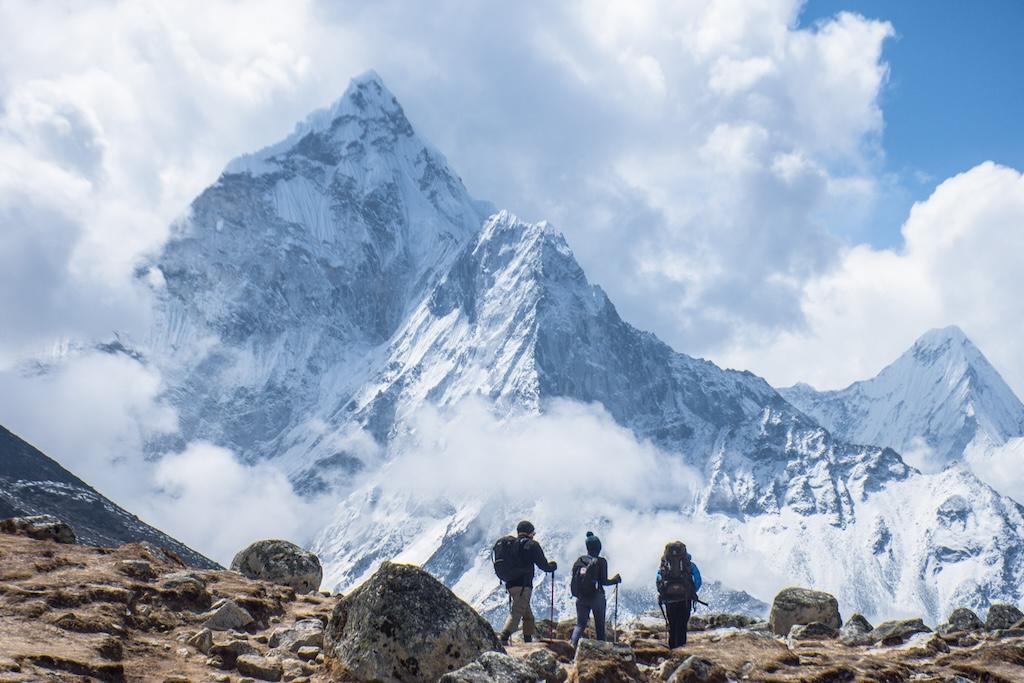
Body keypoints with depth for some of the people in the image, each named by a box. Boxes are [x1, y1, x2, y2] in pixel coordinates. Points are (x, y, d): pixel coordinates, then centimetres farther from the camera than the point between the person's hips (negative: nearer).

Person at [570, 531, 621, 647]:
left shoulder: (579, 561, 3)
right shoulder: (601, 562, -9)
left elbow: (573, 580, 5)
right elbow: (603, 581, -12)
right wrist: (616, 580, 5)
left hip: (581, 598, 3)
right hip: (596, 597, -3)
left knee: (580, 624, 8)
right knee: (599, 625, 12)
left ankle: (573, 642, -15)